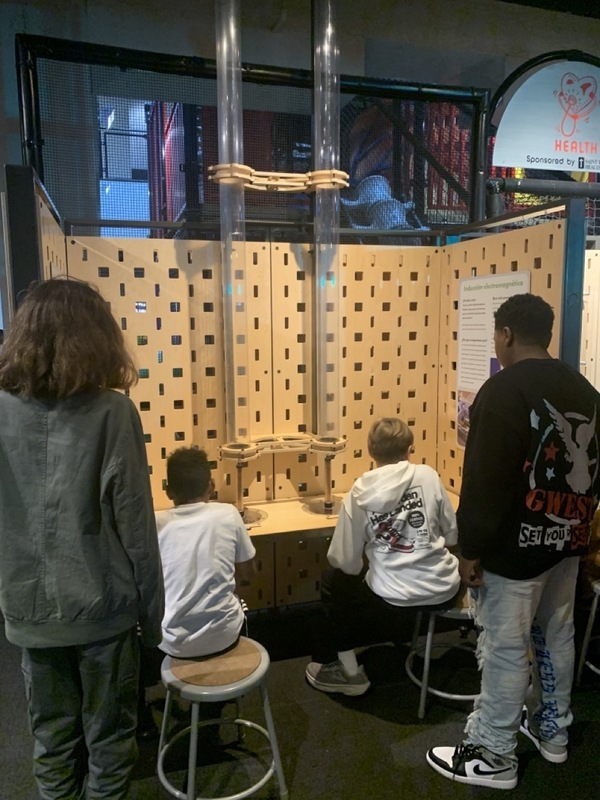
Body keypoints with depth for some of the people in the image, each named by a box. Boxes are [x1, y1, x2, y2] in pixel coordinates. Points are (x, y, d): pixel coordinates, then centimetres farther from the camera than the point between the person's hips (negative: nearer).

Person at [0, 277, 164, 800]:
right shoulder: (113, 413, -16)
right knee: (109, 738, 17)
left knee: (52, 738, 22)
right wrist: (152, 613, -2)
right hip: (103, 607, -3)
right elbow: (136, 527, -14)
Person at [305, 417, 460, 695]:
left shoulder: (360, 493, -8)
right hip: (444, 590, 4)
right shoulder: (428, 476, -4)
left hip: (394, 601, -3)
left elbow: (345, 562, -5)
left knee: (332, 583, 22)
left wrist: (364, 564, 18)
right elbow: (452, 535, 6)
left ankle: (348, 671, 26)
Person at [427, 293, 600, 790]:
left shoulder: (505, 391, -19)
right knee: (556, 635, 21)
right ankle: (553, 731, 39)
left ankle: (493, 757, 18)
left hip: (515, 546, -8)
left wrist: (471, 549, -14)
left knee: (505, 648, 3)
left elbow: (484, 482, -22)